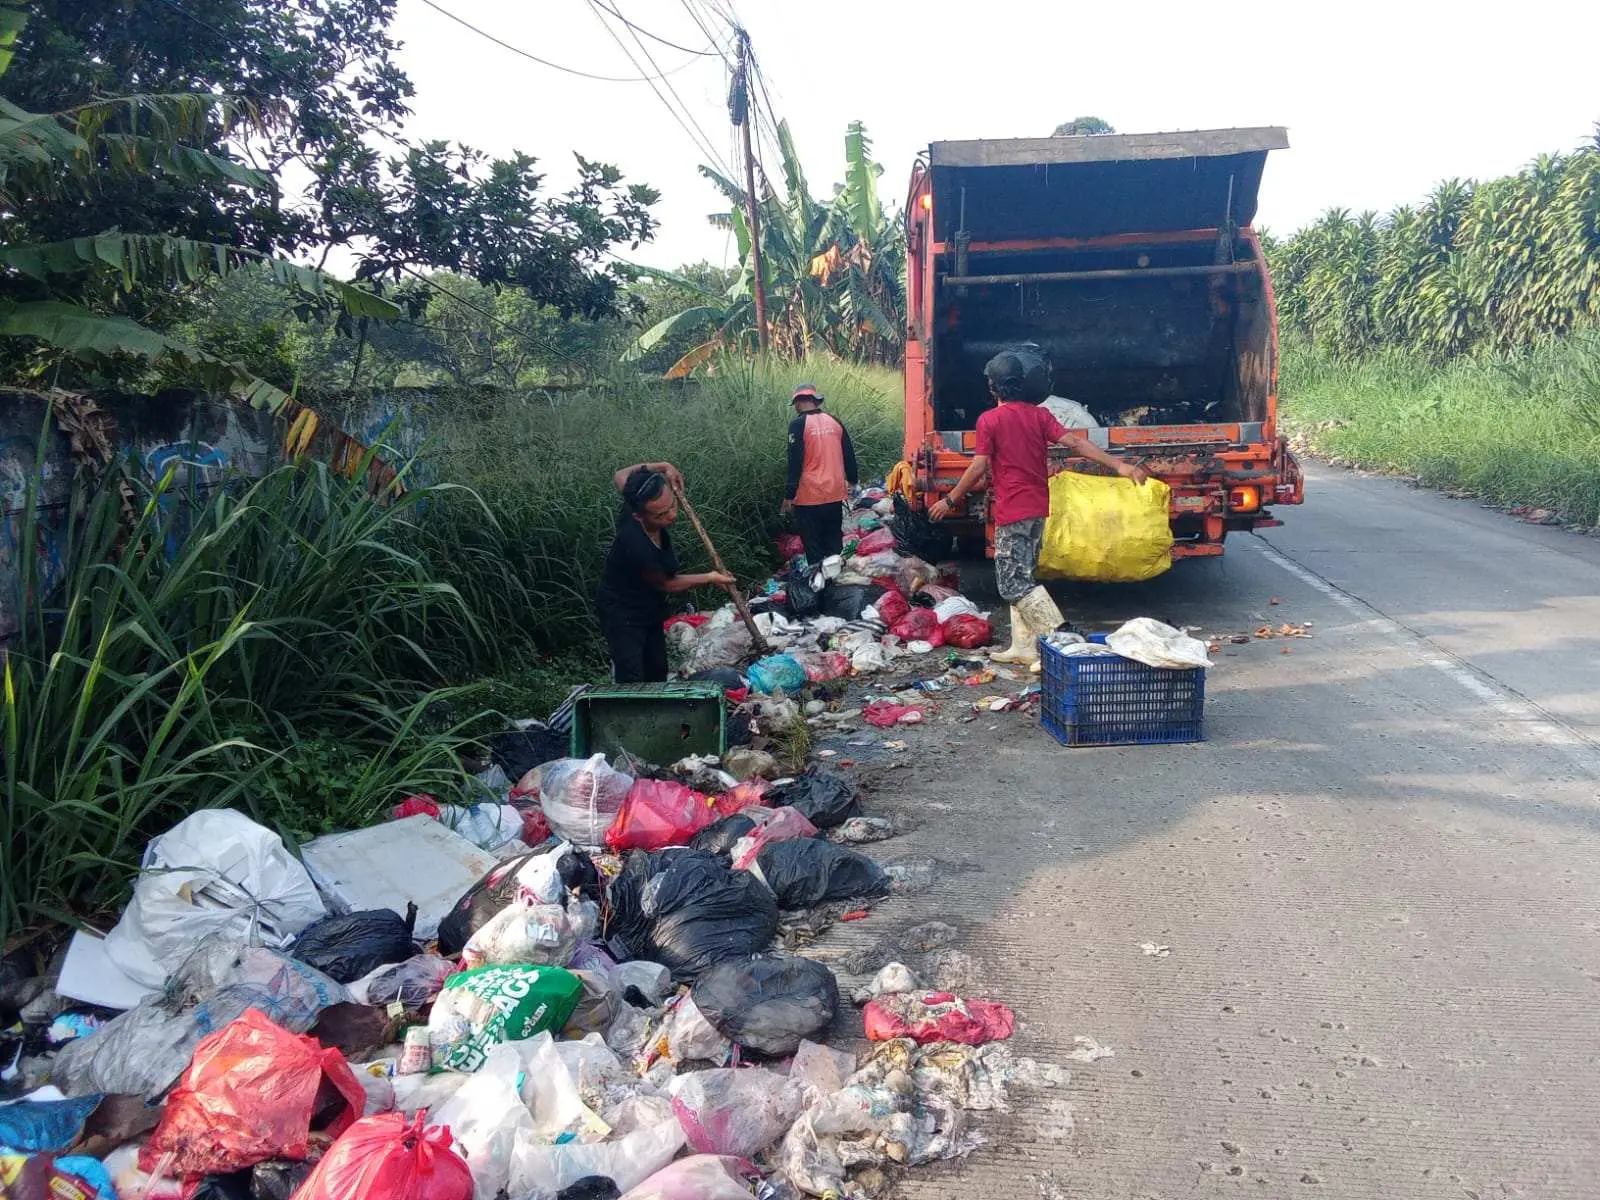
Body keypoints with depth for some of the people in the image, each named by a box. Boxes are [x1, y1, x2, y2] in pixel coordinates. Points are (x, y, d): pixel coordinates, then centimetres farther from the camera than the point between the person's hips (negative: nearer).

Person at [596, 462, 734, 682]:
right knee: (632, 682, -14)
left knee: (657, 673, 16)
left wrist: (662, 467, -5)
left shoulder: (636, 502, -19)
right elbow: (667, 584, -17)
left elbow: (620, 476, 7)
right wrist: (710, 578, -7)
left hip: (650, 610, 9)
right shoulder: (636, 546, -38)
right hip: (623, 616, -9)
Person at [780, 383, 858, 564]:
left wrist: (789, 496, -10)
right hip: (835, 495, 5)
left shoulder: (798, 424, -9)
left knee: (814, 549, 4)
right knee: (834, 544, 15)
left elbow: (795, 463, -13)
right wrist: (851, 480, 27)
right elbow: (849, 454, 12)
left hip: (809, 497, -5)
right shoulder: (835, 421, 6)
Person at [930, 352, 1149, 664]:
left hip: (1011, 511, -7)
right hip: (1038, 509, 7)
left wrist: (950, 500, 0)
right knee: (1019, 579, 15)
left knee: (1014, 584, -6)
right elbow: (1076, 442, -4)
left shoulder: (989, 420, -9)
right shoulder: (1039, 415, 6)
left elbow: (978, 468, -10)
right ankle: (1023, 647, 16)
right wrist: (1119, 465, -6)